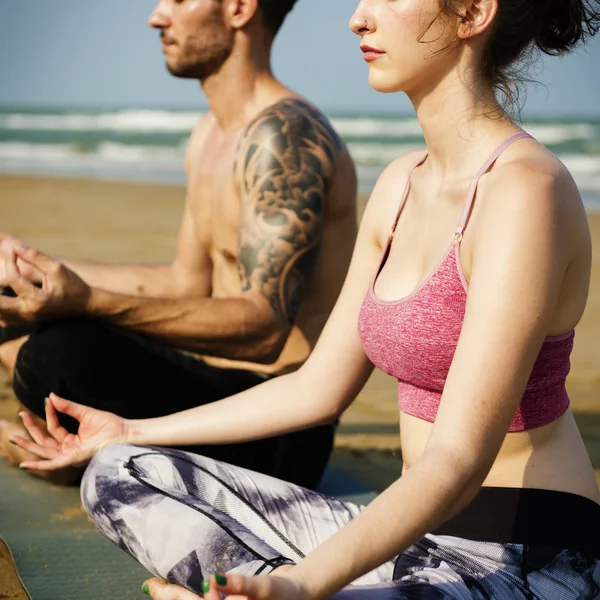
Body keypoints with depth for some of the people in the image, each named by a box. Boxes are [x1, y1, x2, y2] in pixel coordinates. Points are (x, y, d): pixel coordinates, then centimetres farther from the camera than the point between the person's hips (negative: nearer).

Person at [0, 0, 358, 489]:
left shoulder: (284, 133, -18)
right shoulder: (211, 135, 14)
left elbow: (264, 328, -28)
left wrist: (91, 301, -38)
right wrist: (44, 267, 20)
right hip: (216, 393, 10)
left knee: (60, 353, -30)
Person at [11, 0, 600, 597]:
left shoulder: (526, 190, -20)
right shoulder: (401, 183, 8)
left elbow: (460, 461, -26)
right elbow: (319, 386, 13)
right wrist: (131, 433, 18)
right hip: (418, 532, 9)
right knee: (120, 476, 3)